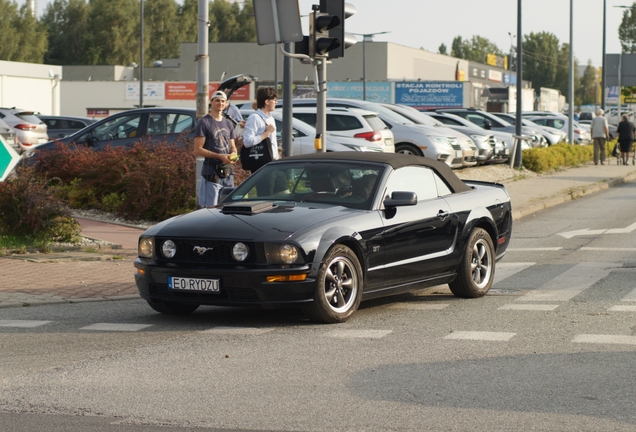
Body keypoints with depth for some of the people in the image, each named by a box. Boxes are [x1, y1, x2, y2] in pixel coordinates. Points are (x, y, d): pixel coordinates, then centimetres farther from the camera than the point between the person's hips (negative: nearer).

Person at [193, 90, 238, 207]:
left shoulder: (228, 124, 17)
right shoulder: (204, 123, -4)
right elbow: (197, 150, -10)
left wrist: (233, 154, -2)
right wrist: (220, 156, -18)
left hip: (228, 172, 7)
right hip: (211, 172, -7)